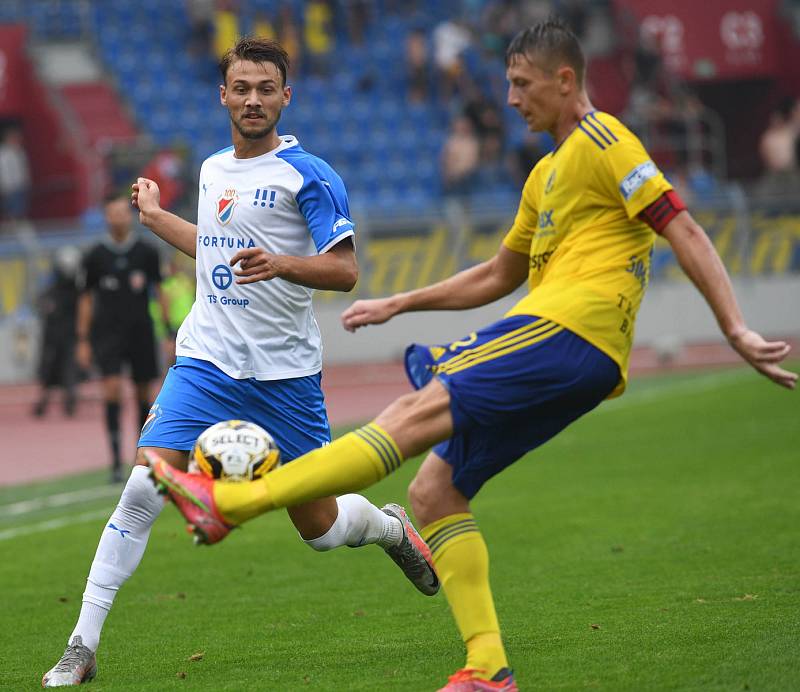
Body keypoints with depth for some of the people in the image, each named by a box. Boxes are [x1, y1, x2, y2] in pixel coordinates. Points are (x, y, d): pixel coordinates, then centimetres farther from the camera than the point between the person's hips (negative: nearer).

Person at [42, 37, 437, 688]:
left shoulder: (309, 176, -7)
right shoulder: (212, 170, 11)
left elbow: (345, 271, -13)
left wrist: (280, 263, -29)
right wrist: (157, 217, 34)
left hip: (285, 369, -3)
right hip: (206, 361, 3)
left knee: (320, 528, 5)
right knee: (144, 488, -16)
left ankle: (391, 526, 41)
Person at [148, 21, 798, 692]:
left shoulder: (601, 140, -1)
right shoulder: (547, 172, 28)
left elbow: (684, 230, -9)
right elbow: (499, 274, 37)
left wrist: (737, 330, -17)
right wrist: (398, 304, 33)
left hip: (568, 332, -10)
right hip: (572, 360, 10)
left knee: (416, 415, -20)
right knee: (434, 490, 3)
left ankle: (229, 501, -32)